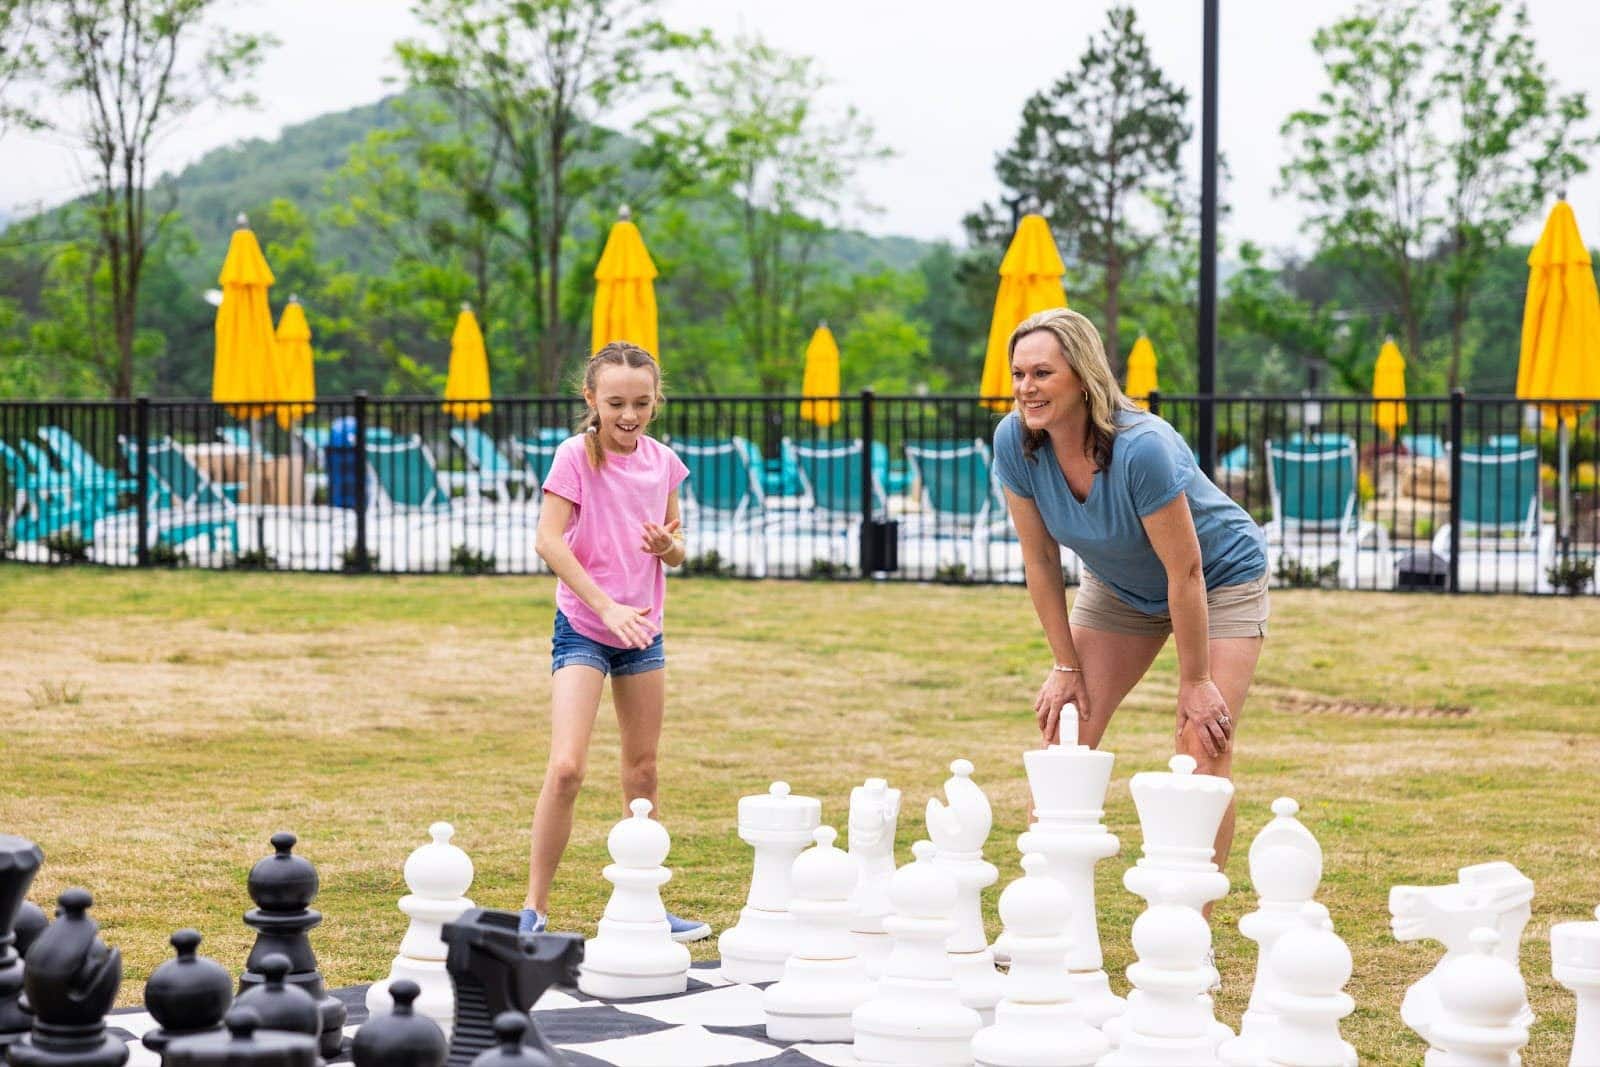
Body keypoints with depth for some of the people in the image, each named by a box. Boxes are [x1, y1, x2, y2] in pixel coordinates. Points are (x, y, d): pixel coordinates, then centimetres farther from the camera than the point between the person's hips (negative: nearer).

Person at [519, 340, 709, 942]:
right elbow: (549, 541, -18)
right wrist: (606, 605, -25)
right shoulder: (576, 456, -11)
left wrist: (667, 545, -12)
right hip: (582, 628, -5)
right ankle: (534, 908, -7)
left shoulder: (662, 462, 4)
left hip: (643, 630, 5)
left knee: (643, 772, 11)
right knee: (566, 767, -16)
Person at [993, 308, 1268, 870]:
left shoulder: (1143, 448, -37)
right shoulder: (1014, 441, -22)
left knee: (1203, 748, -15)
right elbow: (1040, 560, -10)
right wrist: (1066, 666, -6)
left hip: (1220, 578, -5)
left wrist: (1195, 683, -21)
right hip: (1119, 586, 5)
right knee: (1063, 736, -4)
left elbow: (1184, 571, -28)